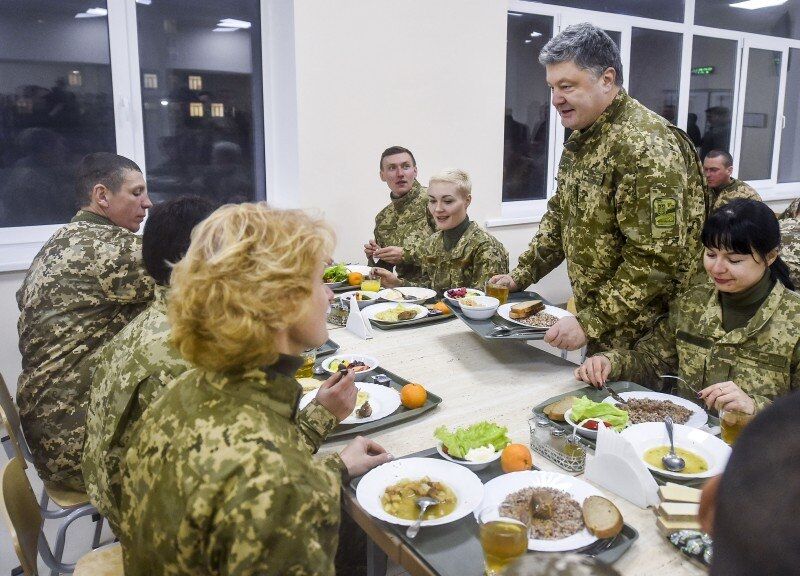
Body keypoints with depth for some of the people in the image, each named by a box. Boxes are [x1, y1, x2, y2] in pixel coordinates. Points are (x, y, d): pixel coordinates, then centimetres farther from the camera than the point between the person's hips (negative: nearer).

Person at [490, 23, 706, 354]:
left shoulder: (644, 147, -23)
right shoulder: (582, 138, 6)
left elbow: (656, 259, -26)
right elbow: (560, 218, 15)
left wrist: (591, 324, -25)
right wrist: (521, 275, 8)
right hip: (595, 318, 8)